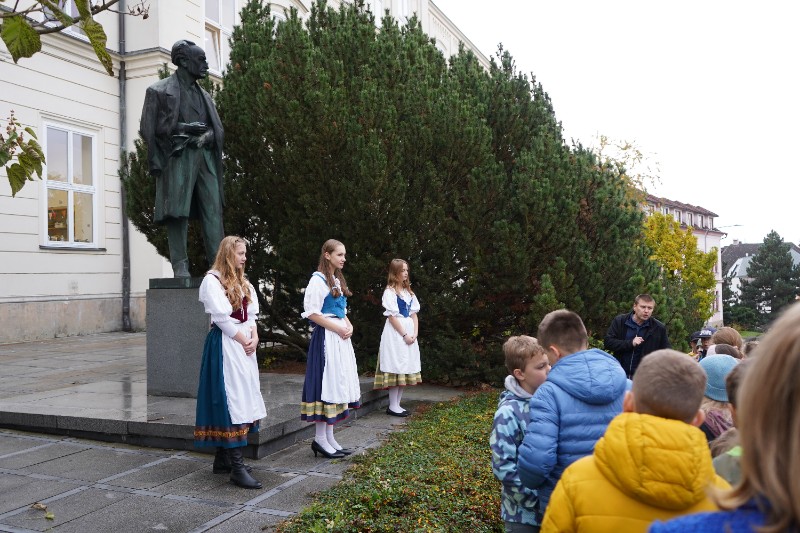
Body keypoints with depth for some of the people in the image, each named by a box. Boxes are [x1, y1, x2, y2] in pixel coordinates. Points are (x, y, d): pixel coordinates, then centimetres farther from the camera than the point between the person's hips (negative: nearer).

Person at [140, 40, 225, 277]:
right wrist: (182, 128, -10)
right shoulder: (160, 91, 6)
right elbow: (148, 128, -1)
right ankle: (180, 265, -5)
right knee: (177, 212, -8)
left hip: (204, 157, 5)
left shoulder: (203, 95, 23)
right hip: (178, 157, -5)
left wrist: (205, 136, -1)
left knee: (213, 212, -3)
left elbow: (217, 129, 20)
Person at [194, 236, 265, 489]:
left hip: (245, 344, 9)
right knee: (231, 397, -11)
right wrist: (244, 340, -10)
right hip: (225, 344, -9)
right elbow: (221, 317, -15)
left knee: (242, 397, 9)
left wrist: (254, 337, -2)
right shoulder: (212, 280, -8)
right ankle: (237, 467, -11)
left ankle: (223, 458, 19)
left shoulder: (243, 283, 18)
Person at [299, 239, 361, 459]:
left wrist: (349, 326, 2)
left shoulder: (338, 280, 17)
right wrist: (338, 329, -16)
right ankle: (320, 438, 2)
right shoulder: (318, 280, -10)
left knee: (337, 384, 9)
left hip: (341, 337, 9)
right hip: (326, 337, -9)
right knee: (326, 384, -7)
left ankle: (329, 437, 15)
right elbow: (311, 312, -16)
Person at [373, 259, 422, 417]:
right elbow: (392, 316, -12)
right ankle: (392, 406, -3)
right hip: (395, 333, -7)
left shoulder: (408, 292, 16)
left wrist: (415, 333, -2)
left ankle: (397, 404, 11)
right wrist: (404, 335, -14)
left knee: (405, 368, 6)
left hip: (409, 332, 7)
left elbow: (414, 314, 11)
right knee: (396, 367, -8)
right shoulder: (390, 291, -6)